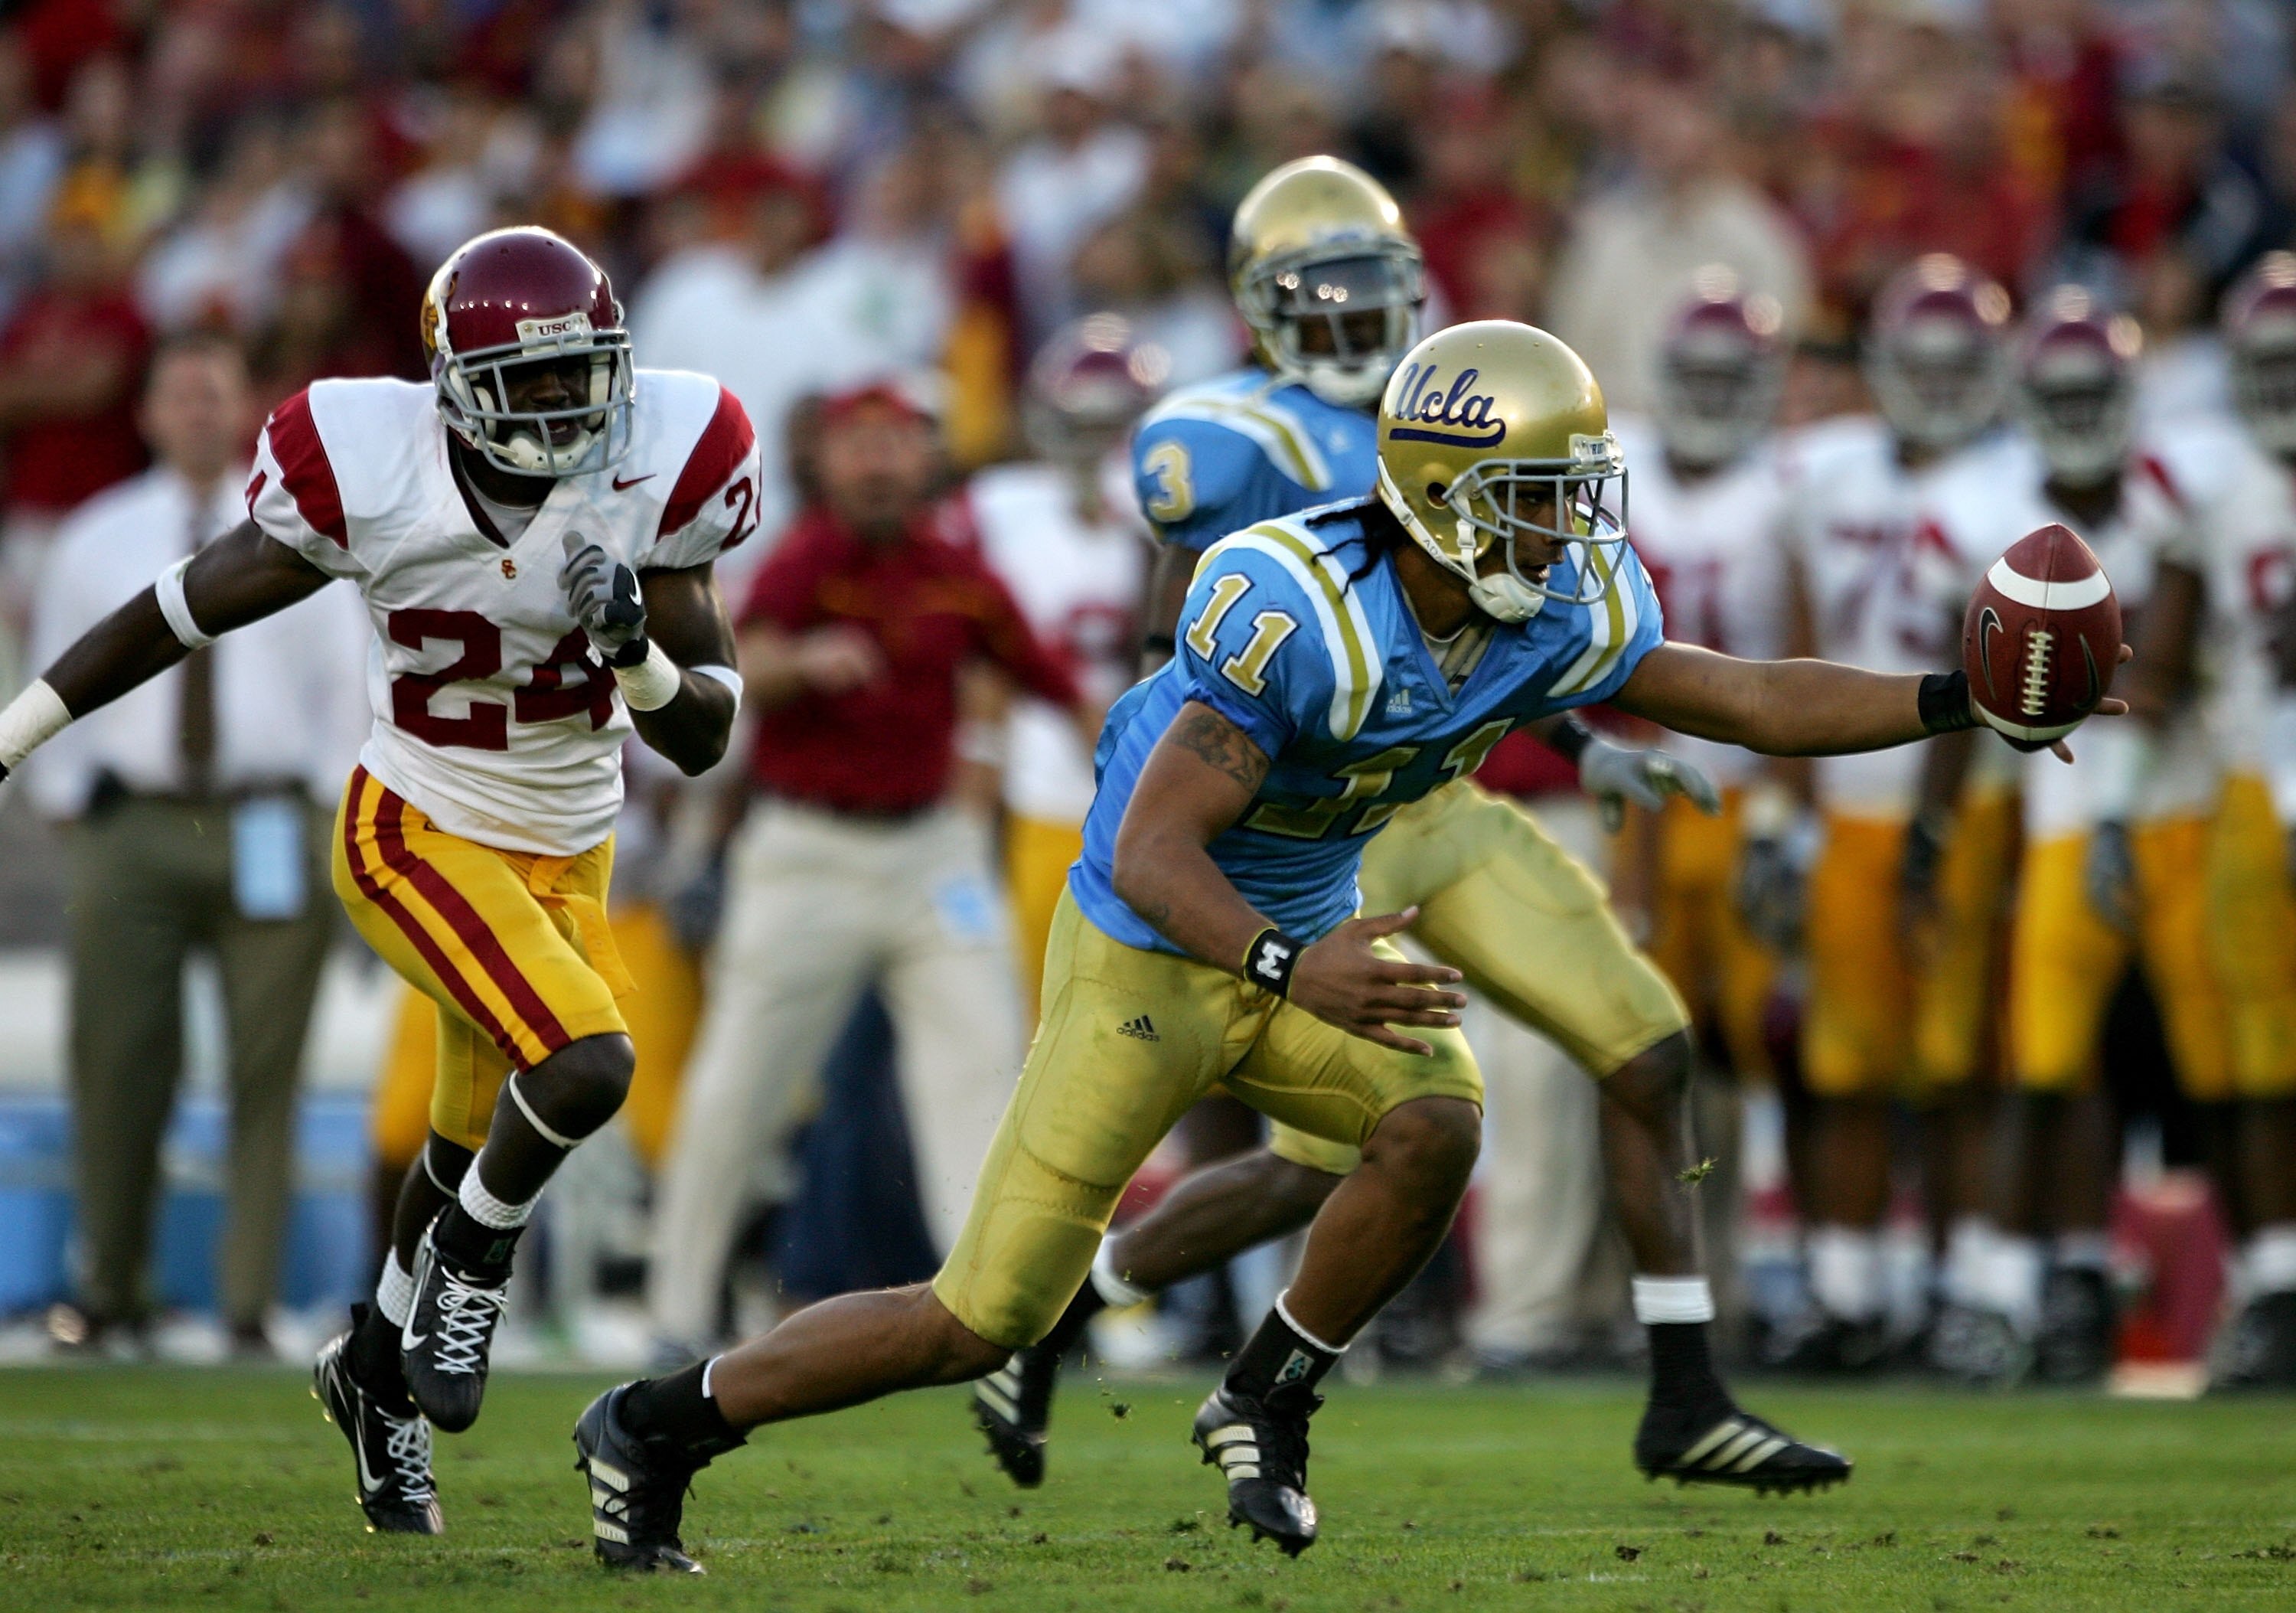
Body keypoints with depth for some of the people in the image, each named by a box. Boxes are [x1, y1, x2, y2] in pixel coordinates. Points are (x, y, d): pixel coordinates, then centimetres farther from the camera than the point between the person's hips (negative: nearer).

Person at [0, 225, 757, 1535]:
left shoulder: (655, 473, -15)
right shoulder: (373, 474, -22)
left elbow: (703, 739, -10)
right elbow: (188, 611, -9)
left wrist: (634, 641, -31)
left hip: (569, 855, 4)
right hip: (421, 838, -4)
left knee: (483, 1155, 16)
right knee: (585, 1064, -26)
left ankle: (378, 1370, 43)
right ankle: (474, 1261, 4)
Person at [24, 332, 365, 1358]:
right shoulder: (96, 541, 9)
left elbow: (348, 678, 10)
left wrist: (333, 808, 1)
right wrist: (65, 799, 5)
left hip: (270, 835, 0)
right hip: (131, 829, 1)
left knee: (266, 1071, -3)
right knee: (117, 1068, -3)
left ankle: (249, 1310, 0)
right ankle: (107, 1294, 8)